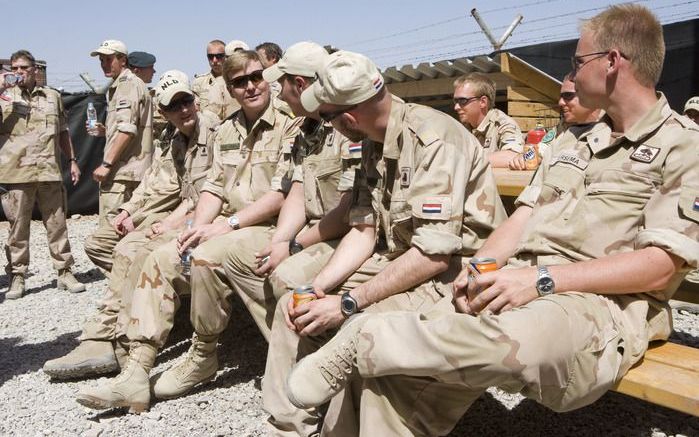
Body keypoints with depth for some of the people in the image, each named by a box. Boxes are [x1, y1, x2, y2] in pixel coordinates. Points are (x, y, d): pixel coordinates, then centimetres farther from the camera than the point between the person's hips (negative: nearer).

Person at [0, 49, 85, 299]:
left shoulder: (53, 96, 14)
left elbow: (63, 132, 20)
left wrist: (72, 160, 15)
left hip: (49, 172, 2)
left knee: (57, 224, 5)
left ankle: (64, 273, 13)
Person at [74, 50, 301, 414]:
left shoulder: (290, 125, -6)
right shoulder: (227, 131, 17)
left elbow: (282, 193, -15)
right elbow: (213, 188, 15)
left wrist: (227, 223, -19)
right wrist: (198, 226, -5)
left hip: (266, 228, -7)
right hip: (224, 228, 7)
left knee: (204, 259, -31)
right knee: (158, 260, -11)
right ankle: (136, 373, -11)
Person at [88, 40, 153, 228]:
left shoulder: (128, 84, -9)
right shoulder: (118, 86, 24)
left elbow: (127, 129, -20)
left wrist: (107, 164, -20)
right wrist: (105, 131, 17)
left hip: (123, 170, -10)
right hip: (129, 170, 10)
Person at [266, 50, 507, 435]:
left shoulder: (433, 138, -22)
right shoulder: (374, 142, 6)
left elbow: (434, 253, -28)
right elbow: (365, 230, 3)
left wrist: (348, 302, -25)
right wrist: (316, 287, -11)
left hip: (454, 270, -8)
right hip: (398, 259, 9)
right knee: (296, 306, 0)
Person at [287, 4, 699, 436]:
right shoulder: (574, 139, 24)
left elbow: (661, 265, -10)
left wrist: (543, 278, -20)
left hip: (602, 302, -5)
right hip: (517, 289, 6)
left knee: (519, 343, -42)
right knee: (397, 375, -19)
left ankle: (363, 340, -23)